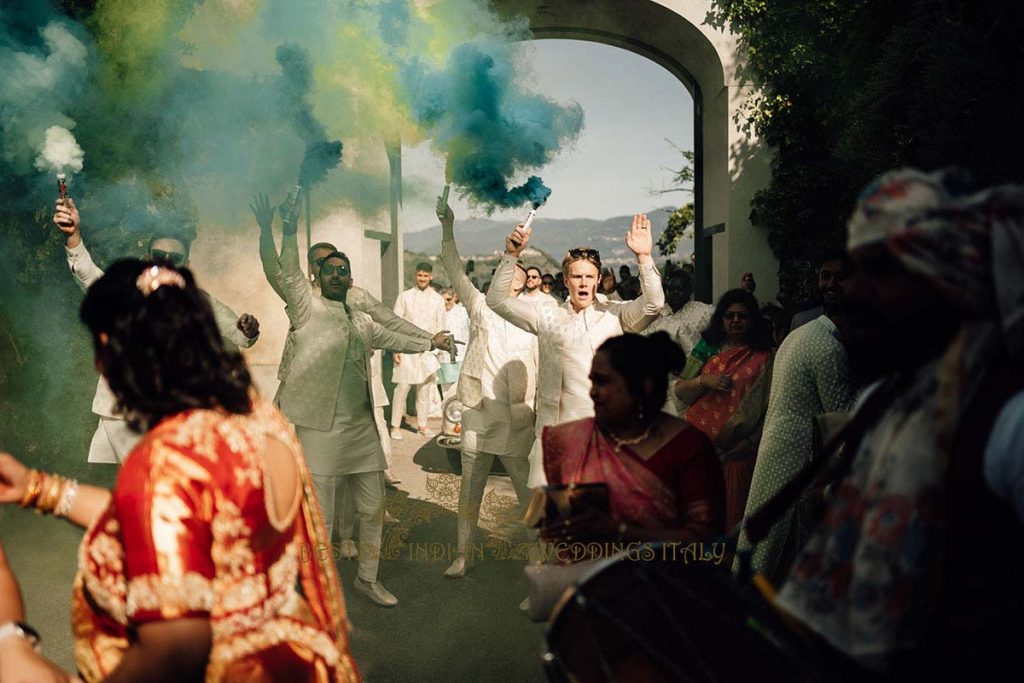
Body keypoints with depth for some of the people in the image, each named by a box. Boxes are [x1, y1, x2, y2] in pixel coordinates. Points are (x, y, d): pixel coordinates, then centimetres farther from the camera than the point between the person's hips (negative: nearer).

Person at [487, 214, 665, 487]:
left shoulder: (615, 315, 9)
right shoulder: (548, 317, 11)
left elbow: (653, 303, -6)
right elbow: (497, 300, 5)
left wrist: (644, 257, -18)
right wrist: (511, 255, -7)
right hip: (556, 431, 1)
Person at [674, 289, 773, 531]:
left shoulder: (764, 359, 4)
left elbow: (770, 407, 1)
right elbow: (679, 391, 7)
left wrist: (751, 442, -8)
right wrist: (703, 381, -12)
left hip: (738, 450, -2)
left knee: (732, 512, 2)